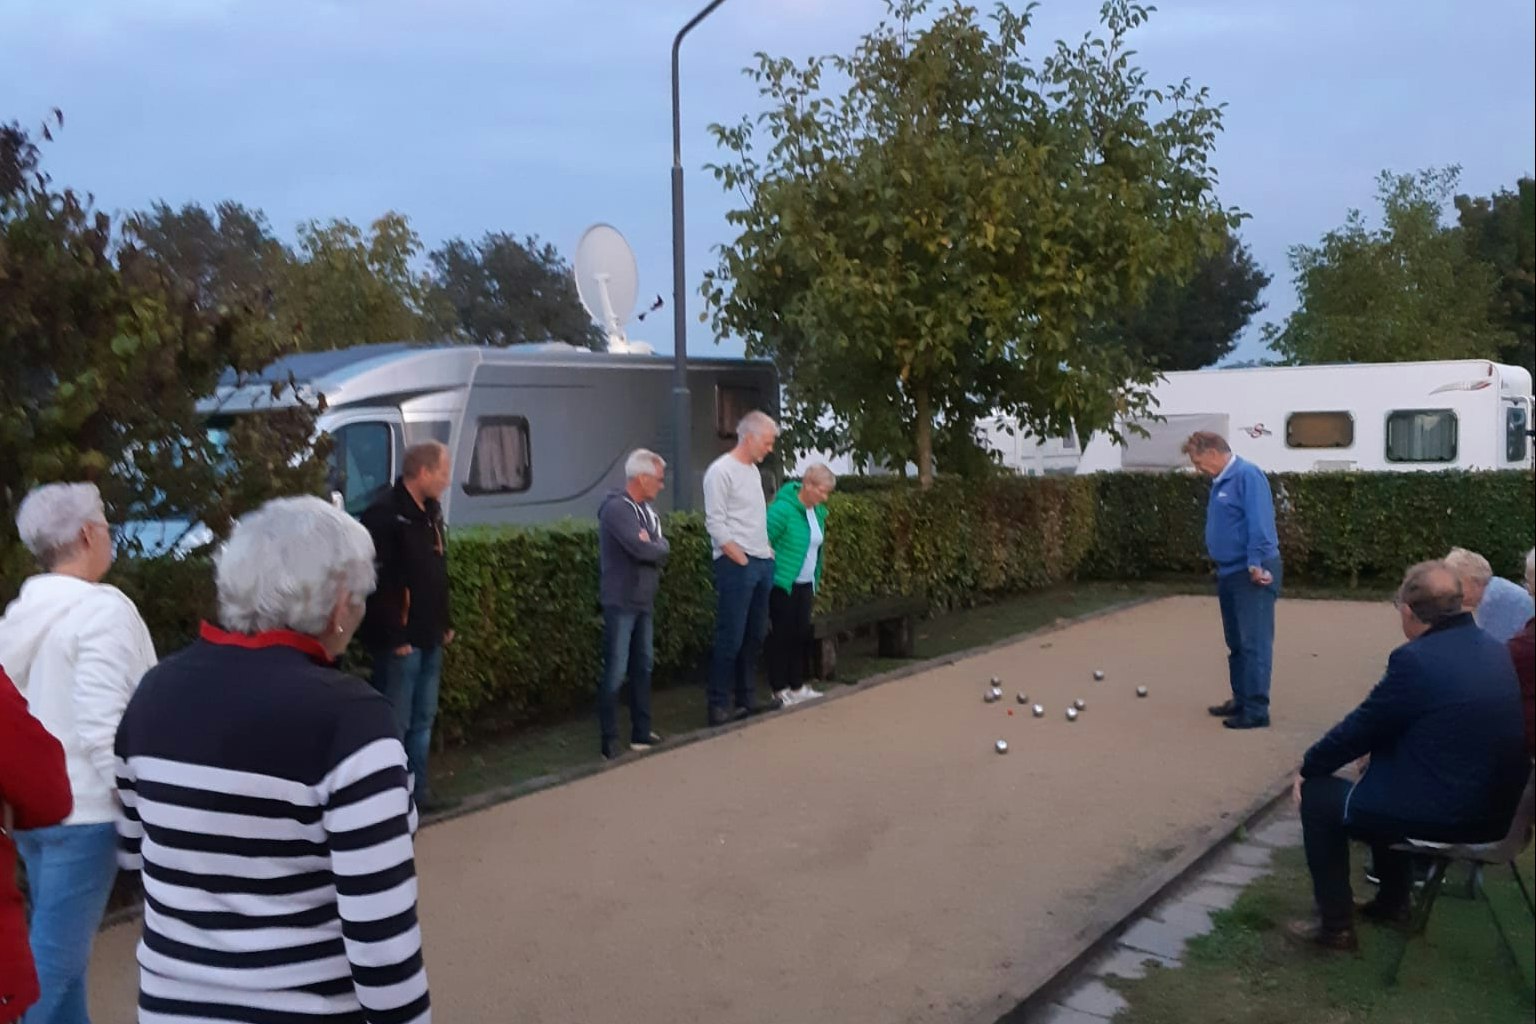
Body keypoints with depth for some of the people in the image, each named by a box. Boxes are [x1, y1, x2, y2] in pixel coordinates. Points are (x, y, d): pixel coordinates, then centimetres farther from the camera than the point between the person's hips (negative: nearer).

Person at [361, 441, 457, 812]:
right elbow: (378, 582, -20)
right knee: (395, 724, -1)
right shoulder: (385, 515, -17)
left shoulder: (430, 511, 12)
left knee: (423, 720, 16)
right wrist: (393, 636, -20)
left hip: (429, 639, 9)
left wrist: (445, 623, 16)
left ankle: (419, 792, 26)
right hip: (401, 640, -9)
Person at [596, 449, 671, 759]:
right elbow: (641, 550, -24)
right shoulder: (616, 509, -16)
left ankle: (641, 734, 22)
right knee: (615, 672, -5)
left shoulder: (647, 509, 13)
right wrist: (656, 547, -4)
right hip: (621, 602, -9)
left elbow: (663, 548, 6)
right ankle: (609, 741, 1)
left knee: (643, 668, 13)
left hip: (645, 601, 9)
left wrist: (651, 546, -14)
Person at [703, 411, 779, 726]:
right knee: (730, 638, -6)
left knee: (754, 636, 11)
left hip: (762, 564, 9)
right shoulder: (721, 471, -11)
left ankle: (746, 700, 19)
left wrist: (766, 552, 9)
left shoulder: (753, 470, 15)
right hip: (736, 566, -9)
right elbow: (716, 524, -15)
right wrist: (742, 560, -14)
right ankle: (719, 705, 1)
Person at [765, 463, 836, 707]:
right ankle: (780, 689, 11)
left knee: (801, 634, 13)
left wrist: (817, 580, 18)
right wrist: (770, 573, -16)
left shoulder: (818, 511, 6)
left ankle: (797, 686, 24)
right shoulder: (782, 509, -20)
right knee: (782, 635, 1)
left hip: (805, 585, 8)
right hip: (783, 585, -8)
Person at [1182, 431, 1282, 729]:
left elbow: (1259, 523, -21)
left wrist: (1256, 564, -24)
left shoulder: (1247, 475, -15)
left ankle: (1256, 709, -5)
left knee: (1254, 643, -7)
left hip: (1252, 574, -10)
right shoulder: (1220, 481, 14)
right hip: (1229, 571, 10)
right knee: (1236, 643, 15)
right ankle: (1241, 699, 25)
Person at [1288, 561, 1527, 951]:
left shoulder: (1415, 660, -21)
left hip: (1438, 815, -8)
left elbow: (1360, 728, -10)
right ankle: (1392, 901, 39)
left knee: (1319, 797, 10)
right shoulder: (1498, 653, 4)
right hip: (1493, 810, 8)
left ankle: (1336, 926, 16)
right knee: (1388, 767, 31)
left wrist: (1307, 767, 7)